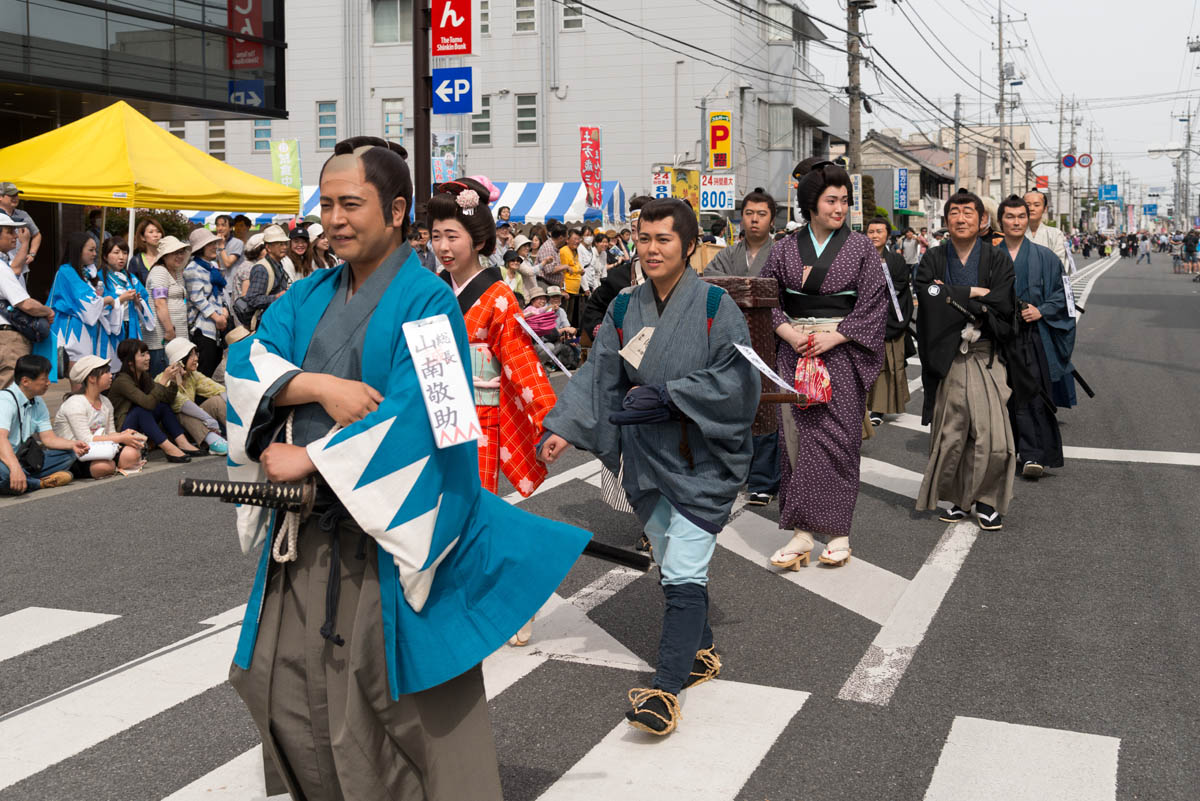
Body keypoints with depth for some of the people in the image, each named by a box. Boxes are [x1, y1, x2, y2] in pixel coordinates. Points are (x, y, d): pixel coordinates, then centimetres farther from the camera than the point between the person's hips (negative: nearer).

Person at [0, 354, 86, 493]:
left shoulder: (38, 403, 10)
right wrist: (15, 468, -48)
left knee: (69, 454, -1)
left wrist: (73, 445, -13)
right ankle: (42, 483, -15)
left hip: (24, 460, 8)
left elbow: (48, 438, 8)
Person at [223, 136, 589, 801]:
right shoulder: (310, 296, 11)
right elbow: (249, 360, 1)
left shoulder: (427, 303, -10)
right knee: (282, 681, 13)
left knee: (396, 697, 2)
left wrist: (312, 458, -16)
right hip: (305, 528, 7)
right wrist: (319, 385, -18)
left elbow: (418, 415, -21)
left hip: (387, 532, -7)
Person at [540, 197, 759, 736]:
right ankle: (701, 651, 35)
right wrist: (564, 427, -15)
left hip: (702, 459, -5)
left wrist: (665, 397, -20)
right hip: (647, 458, 5)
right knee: (674, 566, 16)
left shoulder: (715, 307, -9)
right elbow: (597, 376, 0)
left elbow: (736, 380, -15)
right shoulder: (624, 310, 5)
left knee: (682, 574, -10)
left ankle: (667, 687, -8)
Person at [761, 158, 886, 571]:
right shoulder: (785, 248, 7)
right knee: (796, 436, -1)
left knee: (834, 438, -5)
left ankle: (837, 531, 4)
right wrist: (789, 333, -8)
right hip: (794, 352, 2)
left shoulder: (860, 247, 2)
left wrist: (833, 337, -12)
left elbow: (873, 305, -2)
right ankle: (802, 532, 3)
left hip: (841, 353, -2)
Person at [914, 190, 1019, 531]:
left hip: (985, 358, -1)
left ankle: (987, 500, 9)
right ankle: (958, 499, 20)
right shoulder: (933, 260, 8)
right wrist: (973, 294, -10)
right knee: (949, 435, 4)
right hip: (945, 359, 1)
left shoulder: (997, 259, 5)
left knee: (992, 434, -8)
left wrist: (950, 296, -8)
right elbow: (927, 298, -11)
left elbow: (1002, 308, -8)